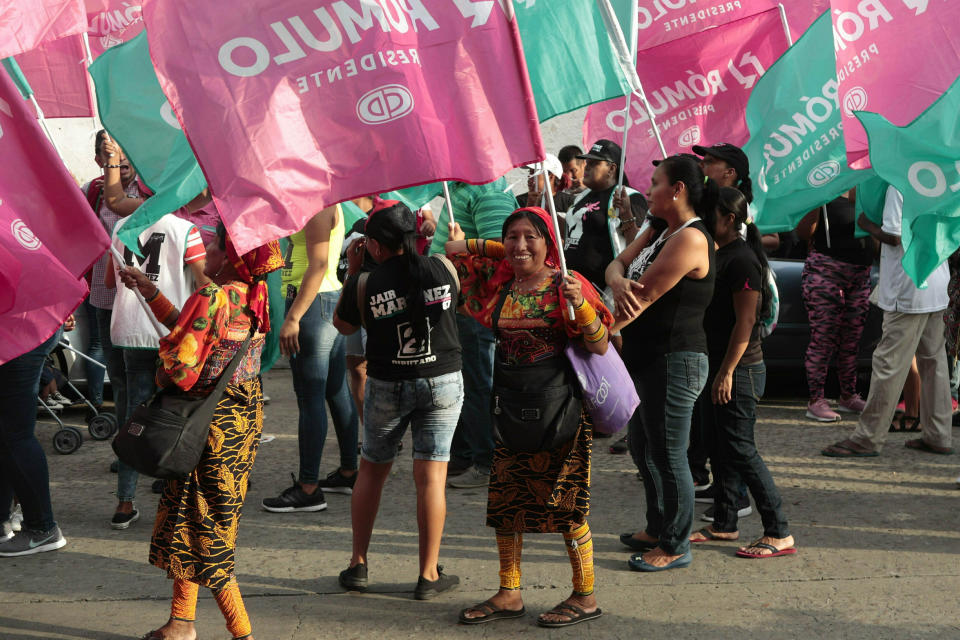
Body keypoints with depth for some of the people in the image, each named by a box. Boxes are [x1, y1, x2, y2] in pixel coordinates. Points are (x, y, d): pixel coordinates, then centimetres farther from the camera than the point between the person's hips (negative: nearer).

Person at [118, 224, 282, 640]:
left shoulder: (212, 297, -22)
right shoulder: (253, 295, 5)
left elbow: (181, 362, -25)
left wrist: (162, 375, -2)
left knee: (202, 525, 3)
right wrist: (151, 292, 19)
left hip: (212, 423, -9)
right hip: (247, 414, 9)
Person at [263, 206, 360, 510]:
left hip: (313, 302, -11)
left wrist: (293, 318, -23)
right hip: (333, 300, 11)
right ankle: (348, 472, 25)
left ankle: (308, 489, -5)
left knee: (309, 397, -8)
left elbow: (318, 264, -21)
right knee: (337, 390, 16)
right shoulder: (330, 205, 17)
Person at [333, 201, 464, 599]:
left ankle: (358, 565, 22)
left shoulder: (364, 285, -9)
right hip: (443, 381, 0)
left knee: (372, 470, 16)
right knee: (431, 476, 2)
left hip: (387, 386, 0)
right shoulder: (443, 268, -5)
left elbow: (342, 325, 7)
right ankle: (429, 575, 5)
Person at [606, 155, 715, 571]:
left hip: (675, 361, -11)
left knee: (666, 455, -1)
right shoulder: (659, 230, 13)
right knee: (642, 447, 21)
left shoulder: (690, 239, -19)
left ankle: (676, 546, 11)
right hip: (646, 359, 11)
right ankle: (657, 529, 36)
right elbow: (617, 264, 6)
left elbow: (644, 297, -21)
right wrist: (618, 281, -19)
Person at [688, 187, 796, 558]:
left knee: (740, 450, -7)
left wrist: (727, 372, -21)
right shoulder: (720, 255, 13)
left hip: (739, 370, -10)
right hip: (718, 366, 10)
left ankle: (779, 534, -1)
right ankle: (724, 524, 25)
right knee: (720, 448, 14)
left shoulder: (742, 260, -16)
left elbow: (745, 322, -20)